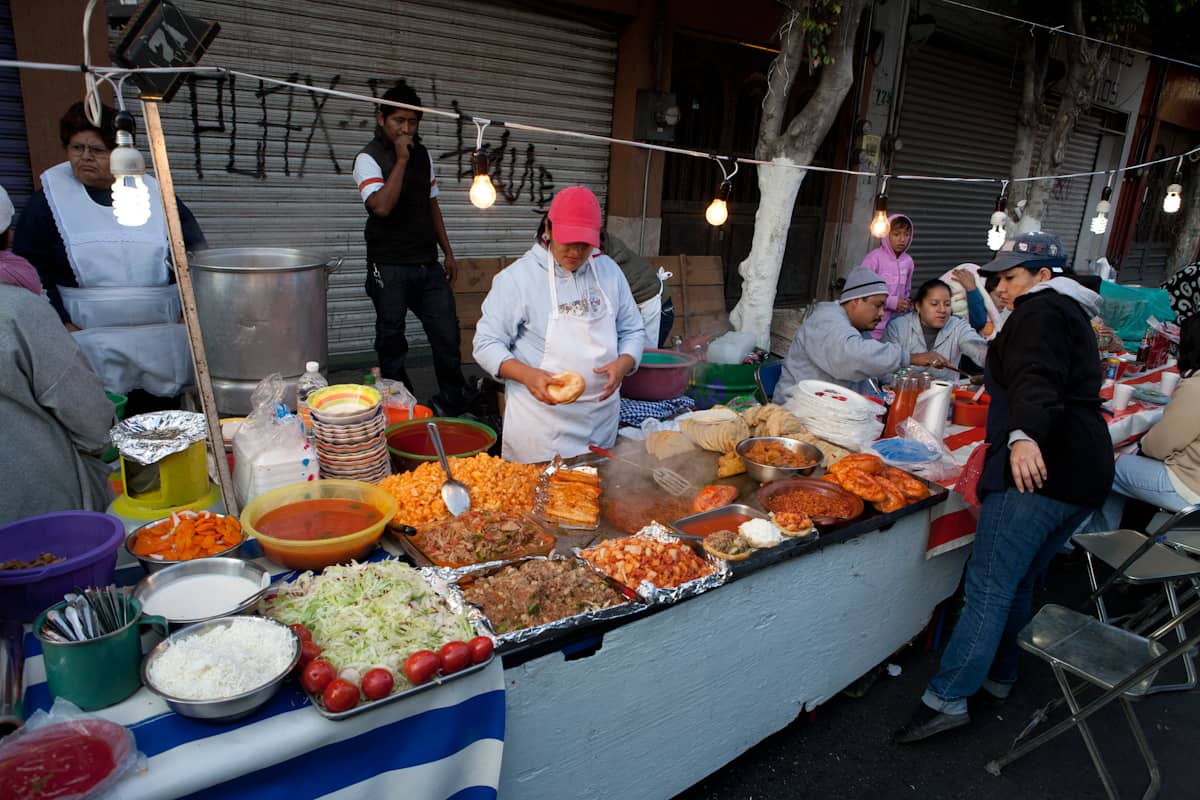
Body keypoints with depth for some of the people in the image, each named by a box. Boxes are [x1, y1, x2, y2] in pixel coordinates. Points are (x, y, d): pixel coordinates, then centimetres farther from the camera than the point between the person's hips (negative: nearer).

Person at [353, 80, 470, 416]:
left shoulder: (424, 154, 11)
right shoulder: (369, 158, -6)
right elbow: (381, 206, -22)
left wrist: (447, 252, 15)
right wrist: (401, 159, -17)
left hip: (428, 265, 5)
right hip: (390, 268, -5)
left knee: (447, 336, 4)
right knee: (391, 343, 4)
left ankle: (453, 404, 18)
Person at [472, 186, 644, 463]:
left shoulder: (609, 271, 6)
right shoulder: (517, 277, -8)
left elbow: (633, 331, 12)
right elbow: (487, 343, -7)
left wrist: (622, 364, -10)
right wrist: (527, 375, -25)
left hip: (602, 416, 5)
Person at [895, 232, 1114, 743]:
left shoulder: (1041, 311, -5)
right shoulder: (1072, 315, 25)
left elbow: (1036, 379, -27)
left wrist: (1023, 434, -43)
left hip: (1038, 467, -11)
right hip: (1085, 475, 11)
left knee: (989, 586, -11)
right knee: (1020, 583, 18)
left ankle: (947, 698, -9)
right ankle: (998, 676, 28)